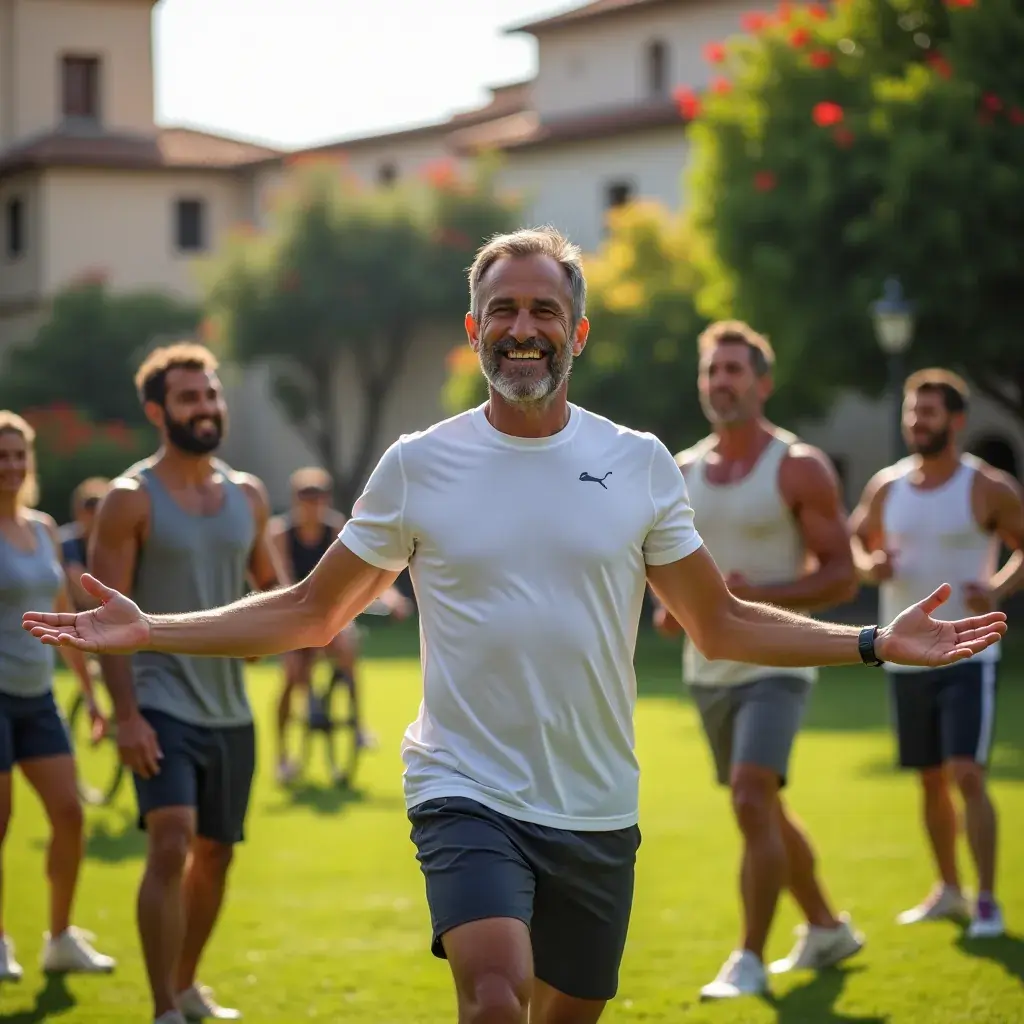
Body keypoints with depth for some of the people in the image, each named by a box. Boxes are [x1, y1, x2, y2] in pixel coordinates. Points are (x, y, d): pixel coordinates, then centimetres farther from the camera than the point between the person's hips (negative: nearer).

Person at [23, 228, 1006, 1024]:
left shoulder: (639, 464, 5)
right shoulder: (417, 465, 1)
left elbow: (720, 624, 12)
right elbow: (309, 613, 9)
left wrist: (878, 642, 3)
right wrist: (144, 631, 0)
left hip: (596, 810, 3)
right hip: (465, 794, -3)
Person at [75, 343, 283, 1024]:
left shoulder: (247, 495, 9)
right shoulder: (131, 499, -7)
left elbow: (271, 584, 20)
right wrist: (126, 714, -19)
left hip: (230, 707, 6)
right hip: (162, 704, -6)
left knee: (215, 853, 14)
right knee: (171, 845, -20)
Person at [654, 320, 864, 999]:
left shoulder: (800, 468, -9)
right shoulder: (682, 472, 7)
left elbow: (842, 576, -11)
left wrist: (760, 597, -25)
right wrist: (667, 605, -3)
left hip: (774, 666, -6)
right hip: (708, 668, 6)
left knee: (753, 801, -20)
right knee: (766, 810, 17)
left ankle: (750, 961, -14)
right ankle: (827, 929, 35)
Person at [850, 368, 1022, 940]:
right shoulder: (886, 487, 5)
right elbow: (853, 543, 17)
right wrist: (869, 566, -6)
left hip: (968, 657, -5)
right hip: (907, 658, 5)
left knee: (967, 775, -15)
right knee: (931, 780, 13)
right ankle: (949, 891, 29)